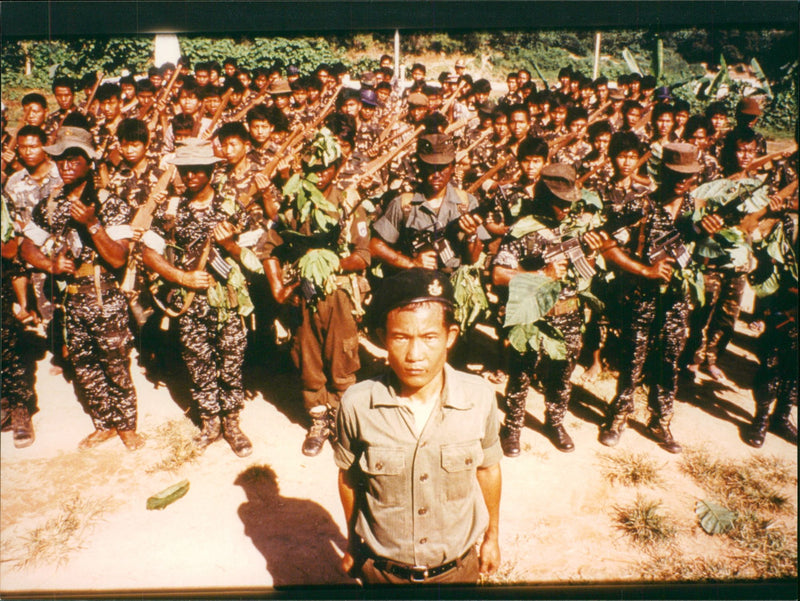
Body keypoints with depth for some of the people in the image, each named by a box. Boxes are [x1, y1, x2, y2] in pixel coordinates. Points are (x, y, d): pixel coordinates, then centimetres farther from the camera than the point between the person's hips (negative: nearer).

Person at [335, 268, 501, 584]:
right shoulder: (356, 404, -21)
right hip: (382, 569, -1)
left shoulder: (479, 397, -19)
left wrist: (492, 536, 11)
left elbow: (488, 468, -1)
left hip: (458, 567, 1)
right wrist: (352, 543, 10)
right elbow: (348, 477, -4)